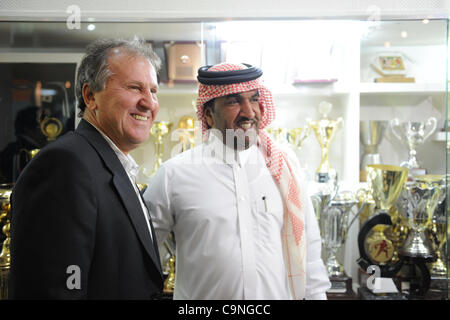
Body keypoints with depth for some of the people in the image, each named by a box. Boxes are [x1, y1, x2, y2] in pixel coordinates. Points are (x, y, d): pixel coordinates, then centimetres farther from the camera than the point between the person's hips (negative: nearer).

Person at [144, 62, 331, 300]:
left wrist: (316, 294, 2)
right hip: (199, 300, -2)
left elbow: (308, 249, 5)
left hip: (278, 293, 2)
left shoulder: (283, 169, 0)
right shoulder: (174, 174, -8)